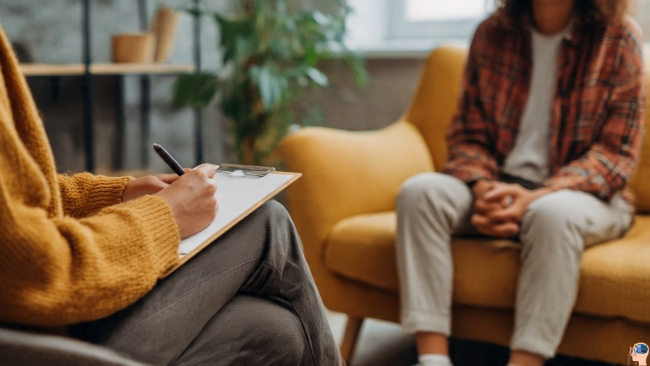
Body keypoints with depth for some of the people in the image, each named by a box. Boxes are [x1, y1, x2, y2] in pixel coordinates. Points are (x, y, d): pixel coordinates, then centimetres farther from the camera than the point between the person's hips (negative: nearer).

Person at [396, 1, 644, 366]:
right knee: (419, 191, -23)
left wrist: (535, 197, -24)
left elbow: (616, 153, -9)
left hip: (582, 193, -3)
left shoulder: (619, 36, -5)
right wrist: (483, 190, -17)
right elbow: (467, 134, 6)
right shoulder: (492, 33, 4)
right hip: (498, 186, 3)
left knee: (552, 213, -37)